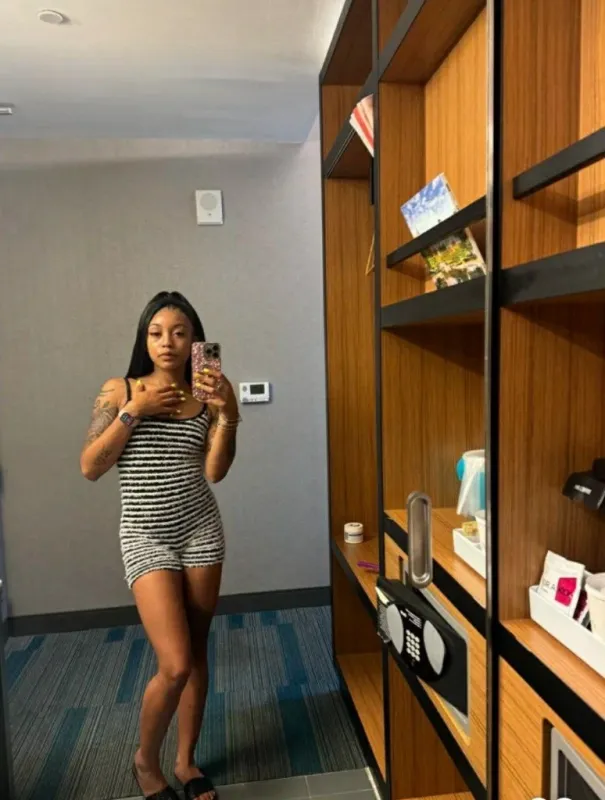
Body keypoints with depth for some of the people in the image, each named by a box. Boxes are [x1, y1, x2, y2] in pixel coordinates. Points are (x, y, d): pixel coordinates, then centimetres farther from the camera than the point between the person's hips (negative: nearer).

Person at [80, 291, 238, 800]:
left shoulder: (205, 395, 2)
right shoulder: (119, 391, -2)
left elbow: (215, 472, -9)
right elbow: (90, 468, -8)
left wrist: (227, 414, -21)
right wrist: (134, 411, -14)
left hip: (201, 530, 3)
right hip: (145, 536, -2)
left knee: (197, 654, 12)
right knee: (175, 664, -8)